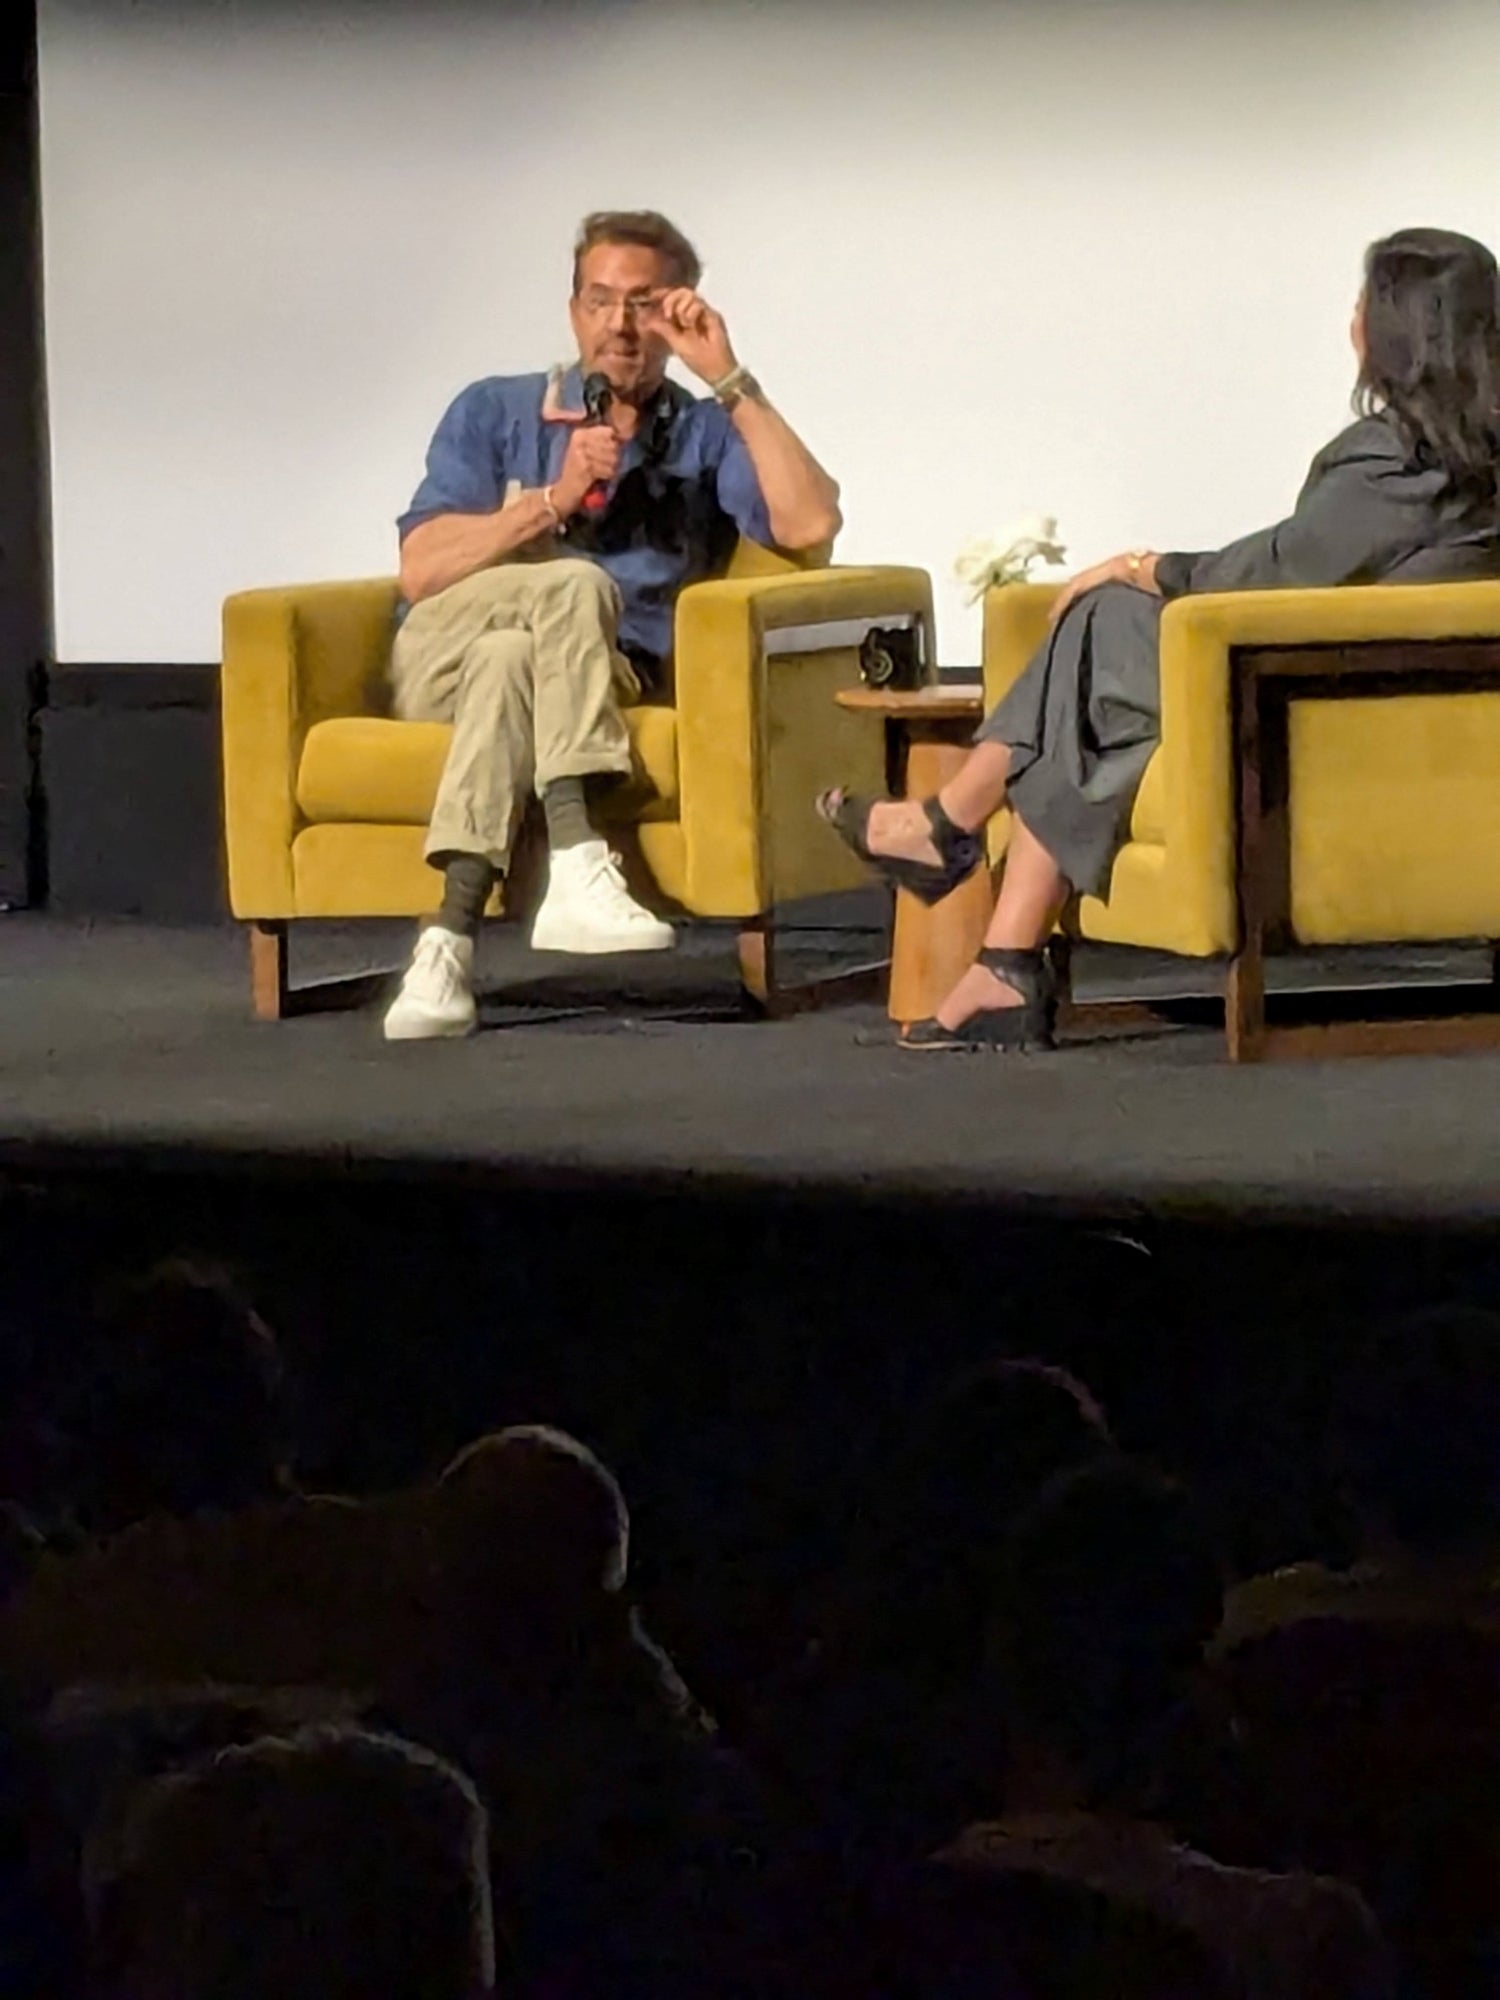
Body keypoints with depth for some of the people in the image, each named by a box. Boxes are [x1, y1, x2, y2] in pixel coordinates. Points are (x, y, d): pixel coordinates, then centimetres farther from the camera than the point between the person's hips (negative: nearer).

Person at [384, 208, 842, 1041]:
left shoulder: (708, 437, 15)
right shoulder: (494, 412, 15)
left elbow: (810, 523, -7)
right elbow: (421, 569, 1)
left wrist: (728, 378, -6)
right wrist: (553, 501, -12)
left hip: (601, 677, 0)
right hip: (443, 655, 0)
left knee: (511, 659, -36)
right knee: (576, 584, -32)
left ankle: (450, 939, -49)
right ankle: (577, 864, -46)